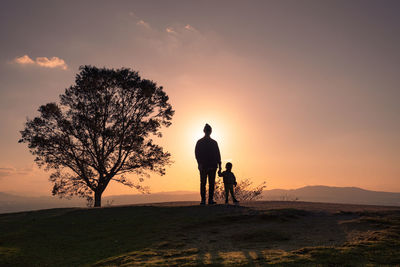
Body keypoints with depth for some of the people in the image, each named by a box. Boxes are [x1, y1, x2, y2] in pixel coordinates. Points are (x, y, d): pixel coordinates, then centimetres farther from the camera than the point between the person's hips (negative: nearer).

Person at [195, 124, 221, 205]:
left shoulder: (214, 142, 16)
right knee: (203, 183, -4)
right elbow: (197, 153, -2)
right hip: (203, 165, -3)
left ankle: (211, 199, 4)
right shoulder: (199, 142, 7)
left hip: (212, 165, 3)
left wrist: (219, 164, 3)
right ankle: (203, 200, -2)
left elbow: (217, 154, 13)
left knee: (212, 183, 0)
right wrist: (200, 163, -16)